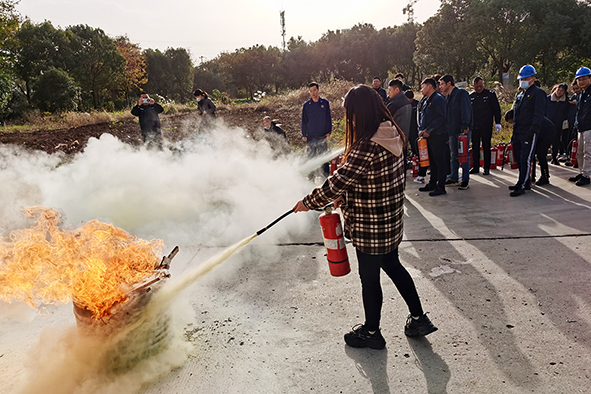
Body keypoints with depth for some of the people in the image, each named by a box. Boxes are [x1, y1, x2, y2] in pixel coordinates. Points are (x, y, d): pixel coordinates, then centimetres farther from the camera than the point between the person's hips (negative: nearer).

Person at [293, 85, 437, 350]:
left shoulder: (367, 147, -28)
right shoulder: (391, 136, 2)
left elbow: (339, 181, -24)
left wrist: (309, 203, -11)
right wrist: (345, 196, 8)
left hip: (369, 228, -9)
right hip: (391, 222, 9)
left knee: (369, 278, 10)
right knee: (393, 267, 24)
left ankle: (371, 332, 31)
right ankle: (418, 319, 36)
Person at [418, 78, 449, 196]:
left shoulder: (438, 99, -10)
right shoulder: (426, 101, 19)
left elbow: (441, 118, -19)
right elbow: (422, 117, 23)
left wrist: (428, 131, -17)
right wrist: (421, 130, 5)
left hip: (438, 136, -9)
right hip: (428, 136, 9)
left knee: (440, 161, -5)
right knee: (432, 160, 15)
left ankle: (441, 187, -2)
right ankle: (432, 183, 24)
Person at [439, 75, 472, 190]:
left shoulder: (461, 93, -8)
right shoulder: (448, 96, 17)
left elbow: (466, 110, -14)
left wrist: (465, 127, -21)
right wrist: (448, 129, 12)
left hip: (462, 131, -8)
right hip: (452, 131, 8)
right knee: (453, 156, 12)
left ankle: (465, 180, 3)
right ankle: (454, 179, 20)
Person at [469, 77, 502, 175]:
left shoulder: (490, 94, 1)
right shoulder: (471, 96, 11)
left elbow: (496, 109, 1)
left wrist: (497, 123, -5)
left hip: (486, 126, -4)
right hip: (474, 126, 4)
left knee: (486, 147, 1)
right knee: (475, 147, 7)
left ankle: (487, 168, 7)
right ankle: (475, 167, 16)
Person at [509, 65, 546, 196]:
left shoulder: (538, 93, -5)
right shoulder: (521, 94, 20)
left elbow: (539, 115, -13)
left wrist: (531, 132, -20)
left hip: (529, 134, -8)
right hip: (518, 133, 8)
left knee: (525, 160, -7)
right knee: (519, 158, 12)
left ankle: (521, 186, -5)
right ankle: (525, 182, 24)